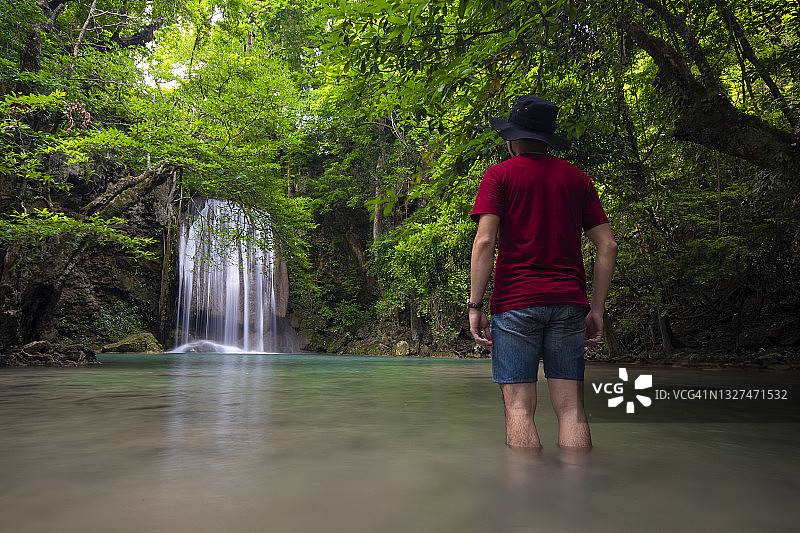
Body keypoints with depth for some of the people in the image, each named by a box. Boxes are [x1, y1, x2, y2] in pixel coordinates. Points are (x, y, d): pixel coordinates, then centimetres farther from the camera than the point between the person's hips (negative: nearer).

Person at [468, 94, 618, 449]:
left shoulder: (499, 174, 3)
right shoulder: (577, 178, 14)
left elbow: (484, 241, -10)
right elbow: (607, 246, 9)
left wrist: (475, 306, -6)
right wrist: (597, 309, 12)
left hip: (515, 303, -4)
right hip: (568, 302, 4)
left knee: (519, 408, 0)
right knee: (571, 408, 6)